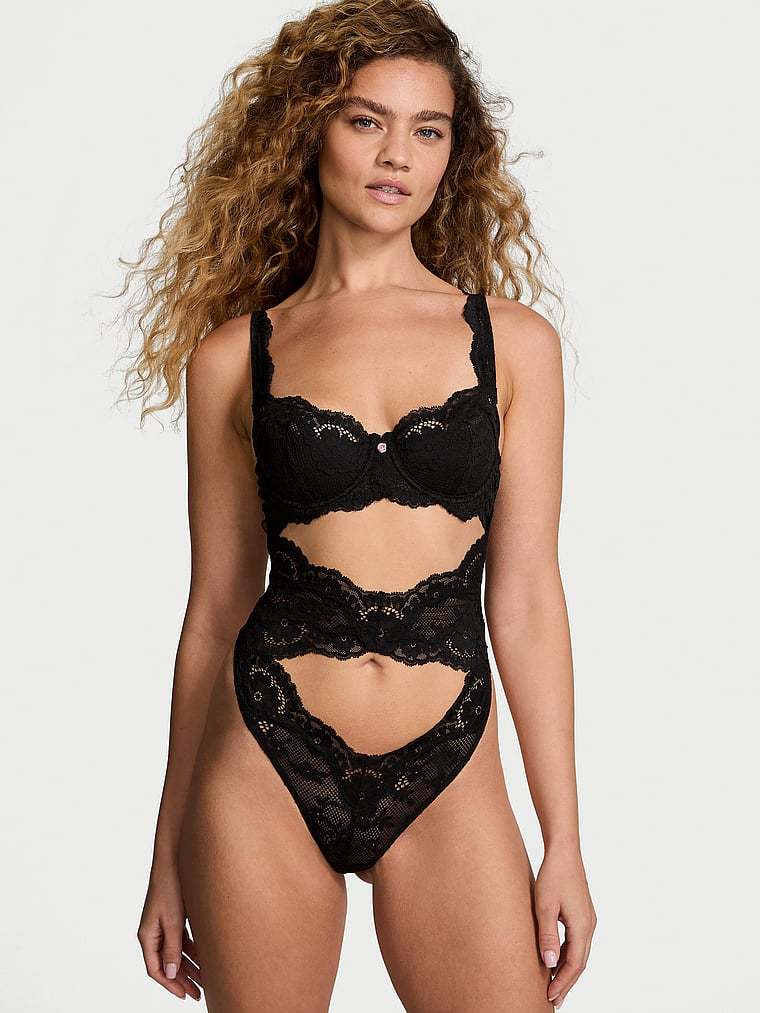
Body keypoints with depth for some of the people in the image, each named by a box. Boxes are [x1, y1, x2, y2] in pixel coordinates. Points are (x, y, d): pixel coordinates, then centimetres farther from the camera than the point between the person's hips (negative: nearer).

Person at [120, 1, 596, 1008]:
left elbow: (524, 596, 4)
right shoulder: (234, 356, 3)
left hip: (446, 783, 1)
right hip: (266, 768, 0)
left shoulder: (514, 342, 5)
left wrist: (564, 840, 1)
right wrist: (170, 853, 9)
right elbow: (217, 605, 7)